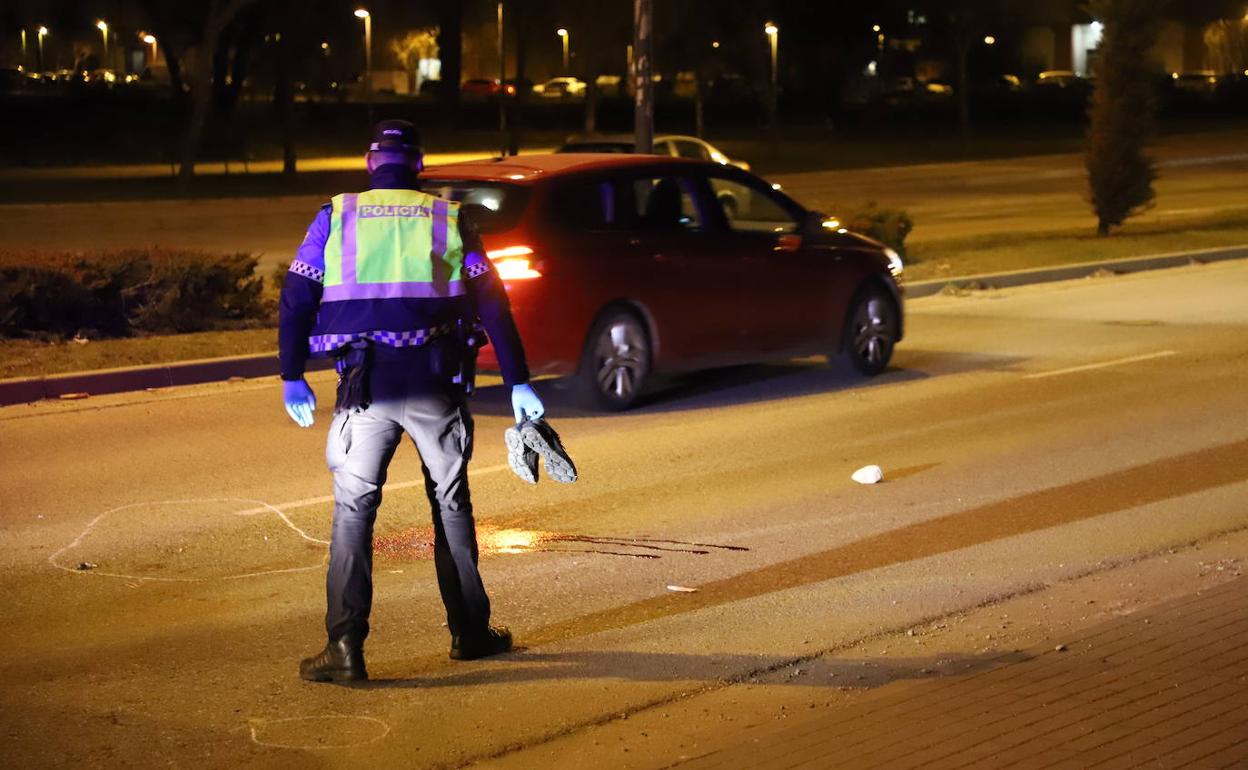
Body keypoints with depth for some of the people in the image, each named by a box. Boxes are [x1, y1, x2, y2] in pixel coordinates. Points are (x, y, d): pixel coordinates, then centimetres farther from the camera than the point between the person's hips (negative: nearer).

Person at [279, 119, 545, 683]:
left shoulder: (337, 216, 5)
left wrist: (291, 378, 11)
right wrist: (517, 384, 7)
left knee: (353, 510, 2)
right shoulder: (451, 219, 6)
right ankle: (470, 632, 24)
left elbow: (296, 299, 2)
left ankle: (345, 648, -8)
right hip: (435, 385, 1)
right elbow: (492, 306, 4)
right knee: (452, 505, 16)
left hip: (364, 386, -1)